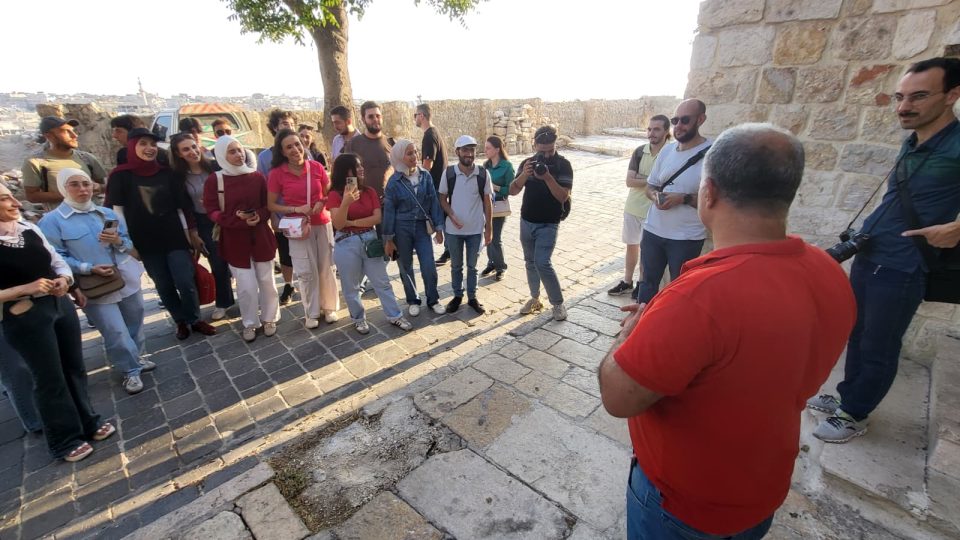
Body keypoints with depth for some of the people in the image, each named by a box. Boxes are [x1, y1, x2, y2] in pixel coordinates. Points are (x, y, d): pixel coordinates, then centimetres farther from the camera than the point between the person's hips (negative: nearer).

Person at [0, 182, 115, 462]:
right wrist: (25, 288, -21)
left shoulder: (29, 228, 3)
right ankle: (65, 440, 25)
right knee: (50, 378, 7)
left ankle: (89, 422, 34)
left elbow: (58, 260, 11)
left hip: (61, 305, 5)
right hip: (25, 318, -5)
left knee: (75, 368, 16)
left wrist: (64, 280, -8)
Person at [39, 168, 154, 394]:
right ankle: (130, 371, 13)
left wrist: (118, 242, -13)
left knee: (134, 323, 15)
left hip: (127, 279, 5)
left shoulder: (107, 213, 9)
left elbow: (129, 243, 10)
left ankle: (134, 358, 35)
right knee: (116, 332, -5)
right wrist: (89, 269, -21)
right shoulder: (51, 221, -5)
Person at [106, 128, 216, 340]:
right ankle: (181, 321, 26)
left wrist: (191, 234, 8)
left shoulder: (166, 174, 4)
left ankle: (194, 319, 16)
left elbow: (182, 206, 7)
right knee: (164, 287, 8)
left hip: (176, 239, 0)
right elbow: (118, 211, -1)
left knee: (186, 283, -4)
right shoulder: (121, 176, -2)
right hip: (146, 243, 0)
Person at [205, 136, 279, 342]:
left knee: (266, 281, 10)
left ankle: (269, 318, 27)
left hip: (261, 237, 2)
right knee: (246, 285, 2)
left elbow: (268, 204, 4)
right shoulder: (214, 180, -5)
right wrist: (237, 219, -22)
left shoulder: (257, 177, 0)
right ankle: (250, 323, 22)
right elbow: (212, 212, -7)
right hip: (235, 240, -1)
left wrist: (260, 216, -17)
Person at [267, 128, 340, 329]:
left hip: (323, 224, 2)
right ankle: (311, 313, 20)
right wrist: (296, 209, -16)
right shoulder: (277, 174, -8)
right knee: (307, 272, 2)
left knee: (326, 267, 9)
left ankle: (329, 307, 26)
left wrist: (322, 202, -13)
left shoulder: (317, 167, -4)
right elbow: (271, 205, -3)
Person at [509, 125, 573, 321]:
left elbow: (563, 196, -16)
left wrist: (547, 177, -28)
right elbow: (513, 191, -4)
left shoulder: (563, 165, -8)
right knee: (530, 262, 12)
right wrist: (524, 174, -21)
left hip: (548, 224, -5)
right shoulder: (527, 163, 3)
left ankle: (558, 303, 4)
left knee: (543, 262, -13)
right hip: (526, 221, 5)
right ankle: (535, 299, 28)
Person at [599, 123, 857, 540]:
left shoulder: (703, 295, -41)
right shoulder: (830, 274, -13)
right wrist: (665, 322, -2)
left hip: (685, 504, -6)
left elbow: (617, 398, -31)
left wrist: (634, 331, -14)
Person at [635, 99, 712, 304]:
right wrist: (656, 196, -10)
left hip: (687, 238, -5)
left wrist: (684, 198, -23)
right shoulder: (667, 149, 5)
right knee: (647, 282, 20)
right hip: (653, 231, 6)